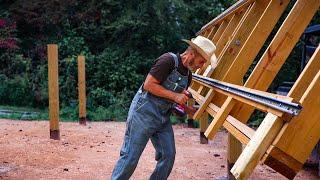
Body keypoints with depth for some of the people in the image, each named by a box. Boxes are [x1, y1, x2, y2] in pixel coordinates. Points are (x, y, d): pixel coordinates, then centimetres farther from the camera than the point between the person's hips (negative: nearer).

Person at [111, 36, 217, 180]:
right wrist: (174, 95, -19)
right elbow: (148, 85, -20)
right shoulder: (168, 60, -15)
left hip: (163, 118, 8)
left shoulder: (188, 75, 11)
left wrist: (195, 112, 8)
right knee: (130, 156, -3)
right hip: (144, 113, -8)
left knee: (168, 155, 4)